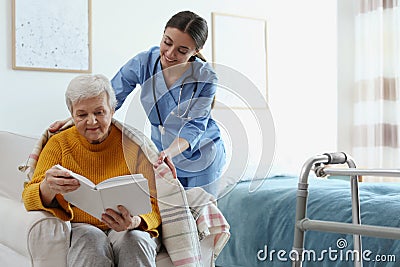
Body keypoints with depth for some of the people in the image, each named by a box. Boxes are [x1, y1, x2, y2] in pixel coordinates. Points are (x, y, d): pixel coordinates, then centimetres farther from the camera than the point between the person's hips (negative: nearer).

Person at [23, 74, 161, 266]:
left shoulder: (131, 142, 2)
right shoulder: (59, 144, 5)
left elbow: (154, 202, -1)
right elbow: (29, 198, -2)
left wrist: (135, 222, -25)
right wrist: (48, 189, -27)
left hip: (128, 229, 0)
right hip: (79, 228, 1)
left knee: (133, 240, -33)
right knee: (92, 239, -32)